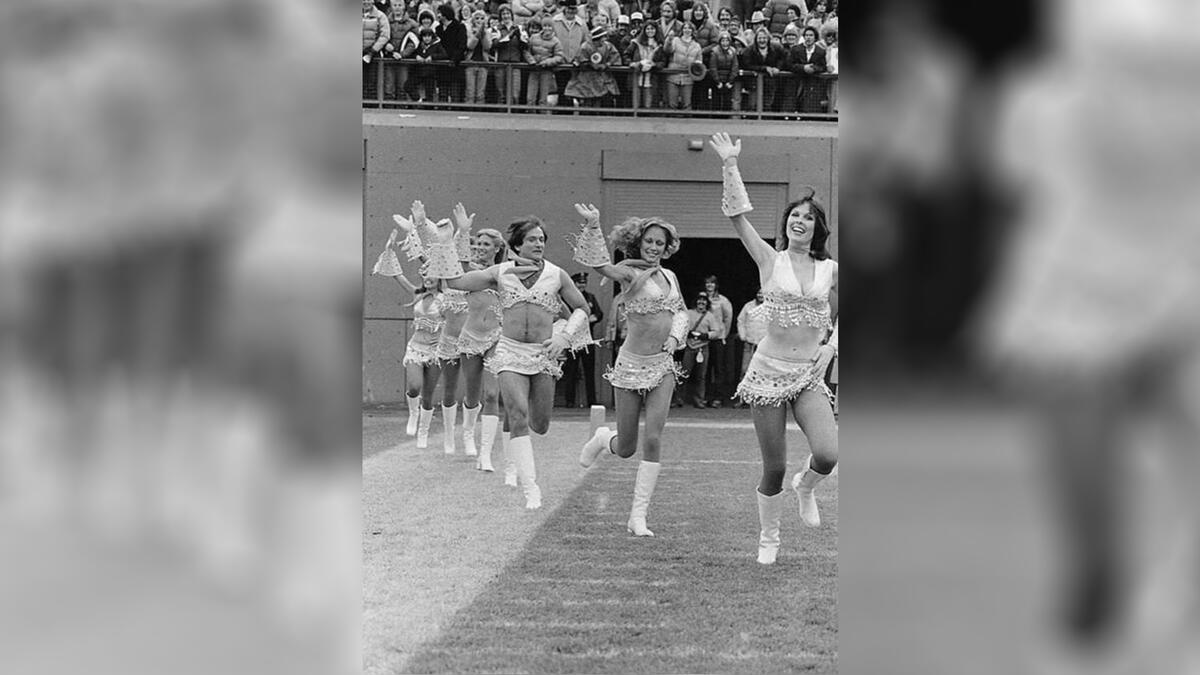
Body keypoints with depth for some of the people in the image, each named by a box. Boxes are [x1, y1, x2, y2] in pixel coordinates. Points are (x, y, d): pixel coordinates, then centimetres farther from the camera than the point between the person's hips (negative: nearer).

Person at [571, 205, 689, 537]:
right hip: (632, 365, -4)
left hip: (663, 366, 4)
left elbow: (681, 311, 26)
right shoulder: (630, 273, -9)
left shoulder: (669, 276, 9)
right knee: (626, 448, 5)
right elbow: (598, 262, -29)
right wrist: (592, 226, -44)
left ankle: (638, 516, -4)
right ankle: (602, 438, 44)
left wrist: (675, 336, 6)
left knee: (653, 440, -9)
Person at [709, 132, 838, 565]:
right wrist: (730, 166, -14)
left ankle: (806, 488, 16)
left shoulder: (829, 270, 6)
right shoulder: (770, 260, 0)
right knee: (774, 469, 1)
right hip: (770, 371, -1)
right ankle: (768, 538, 24)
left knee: (828, 455, -19)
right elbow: (738, 216, -9)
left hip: (810, 375, 2)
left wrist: (831, 345, 2)